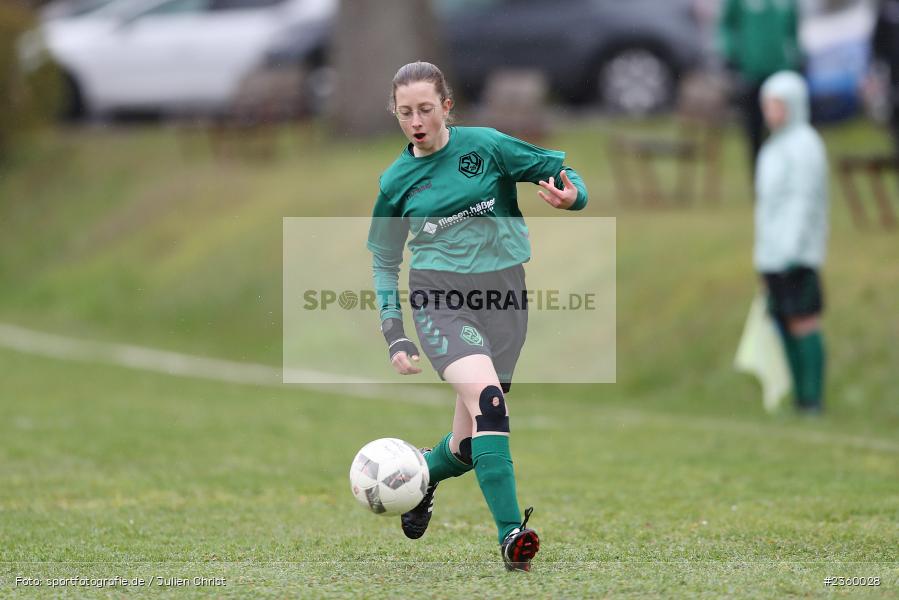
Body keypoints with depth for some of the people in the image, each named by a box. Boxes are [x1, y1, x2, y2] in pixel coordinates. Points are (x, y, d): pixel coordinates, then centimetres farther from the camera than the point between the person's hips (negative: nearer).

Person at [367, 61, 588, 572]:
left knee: (470, 443, 4)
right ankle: (511, 535, -32)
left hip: (503, 297, 1)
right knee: (486, 396, -28)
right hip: (439, 296, -1)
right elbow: (384, 259, 17)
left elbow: (559, 171, 6)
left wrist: (572, 195, -19)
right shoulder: (397, 180, 5)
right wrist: (394, 332, 8)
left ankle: (422, 475, 41)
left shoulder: (486, 146, 0)